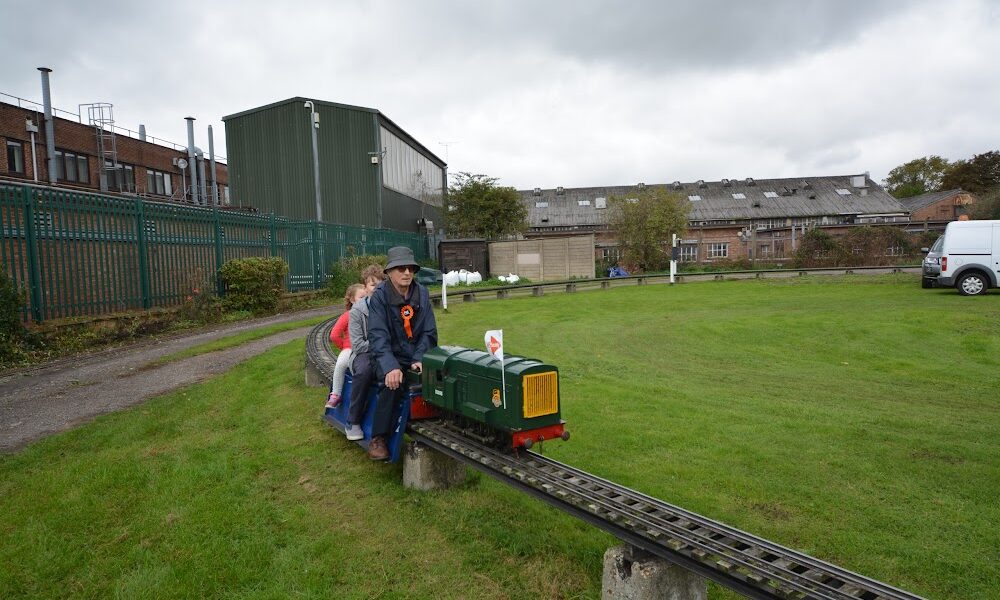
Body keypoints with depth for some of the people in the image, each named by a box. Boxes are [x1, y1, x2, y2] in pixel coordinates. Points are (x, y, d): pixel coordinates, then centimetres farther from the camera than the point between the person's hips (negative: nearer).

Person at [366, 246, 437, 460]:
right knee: (394, 384, -33)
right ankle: (378, 438, -18)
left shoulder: (422, 293, 3)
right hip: (390, 356, -3)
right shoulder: (379, 296, -9)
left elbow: (429, 332, 3)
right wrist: (391, 367, -31)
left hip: (417, 356, 4)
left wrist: (419, 360, -13)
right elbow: (378, 335, -18)